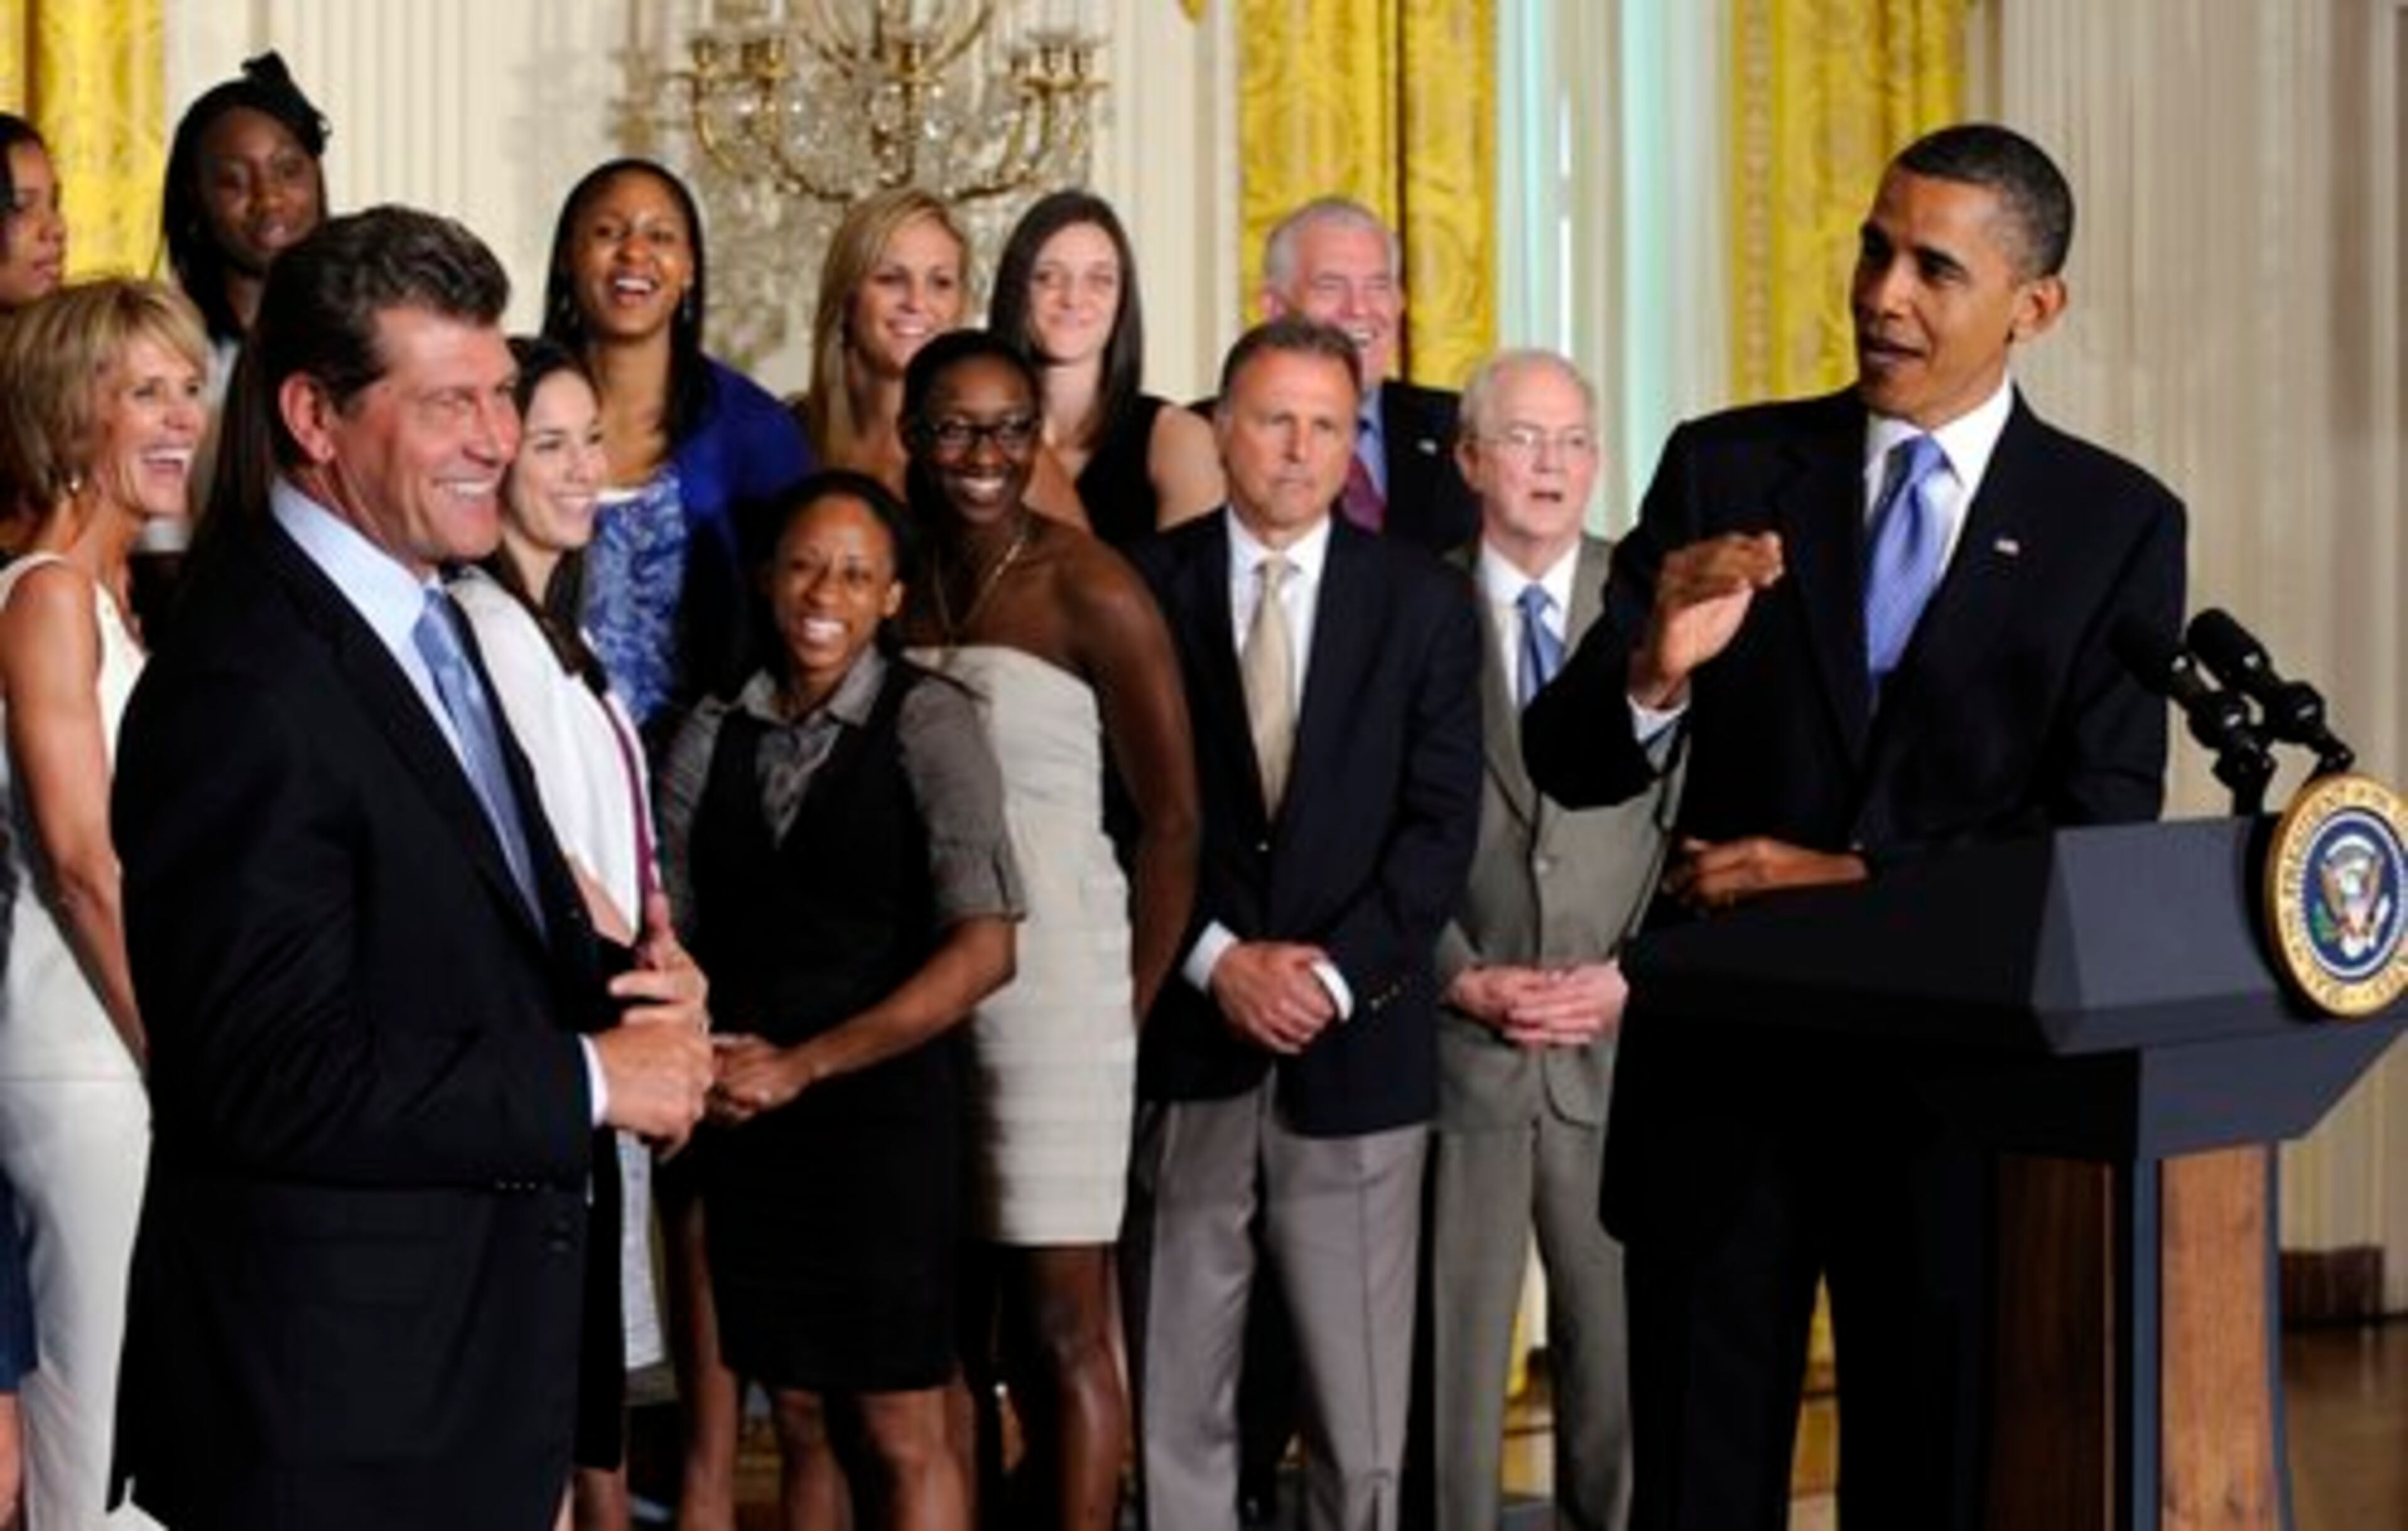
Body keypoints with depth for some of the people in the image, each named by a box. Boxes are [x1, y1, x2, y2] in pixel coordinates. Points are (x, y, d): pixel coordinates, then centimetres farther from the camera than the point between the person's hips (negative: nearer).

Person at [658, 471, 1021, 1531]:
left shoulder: (927, 724, -9)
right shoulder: (713, 737, 5)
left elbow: (984, 951, -16)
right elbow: (676, 934, 8)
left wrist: (803, 1065, -15)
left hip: (884, 1111, -4)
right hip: (750, 1123, 4)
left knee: (901, 1432, 2)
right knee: (797, 1420, 12)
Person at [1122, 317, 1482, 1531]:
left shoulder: (1423, 602, 6)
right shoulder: (1141, 589, 4)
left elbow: (1441, 822, 0)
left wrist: (1337, 972, -10)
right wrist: (1217, 960, -10)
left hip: (1355, 1046, 0)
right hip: (1183, 1039, 0)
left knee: (1362, 1408, 3)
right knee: (1174, 1398, 5)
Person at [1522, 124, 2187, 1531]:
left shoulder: (2117, 522, 0)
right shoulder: (1724, 471, 2)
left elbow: (2106, 831, -6)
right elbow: (1568, 768, -2)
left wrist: (1857, 881, -16)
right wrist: (1655, 668, -23)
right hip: (1723, 1071, 1)